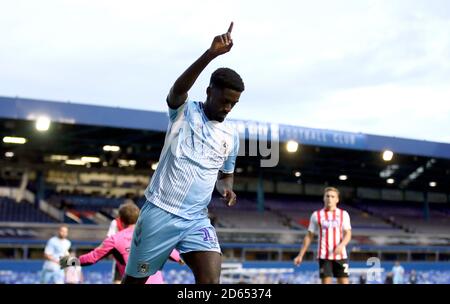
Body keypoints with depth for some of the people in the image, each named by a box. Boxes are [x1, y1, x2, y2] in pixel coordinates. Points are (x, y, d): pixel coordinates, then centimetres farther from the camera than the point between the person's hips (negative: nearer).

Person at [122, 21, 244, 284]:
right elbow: (178, 89, -28)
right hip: (159, 213, -3)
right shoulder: (184, 111, -4)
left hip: (197, 220, 3)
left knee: (212, 279, -18)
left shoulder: (232, 135, 9)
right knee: (134, 280, 10)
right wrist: (211, 54, -42)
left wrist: (227, 188, -1)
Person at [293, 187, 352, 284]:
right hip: (324, 256, -1)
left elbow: (348, 234, -2)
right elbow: (309, 236, 9)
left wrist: (341, 245, -23)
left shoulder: (344, 214, 6)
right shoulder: (316, 215, 6)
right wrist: (300, 255, 5)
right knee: (326, 282, -4)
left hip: (340, 255, 1)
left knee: (344, 282, -2)